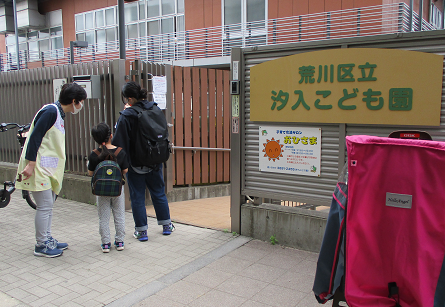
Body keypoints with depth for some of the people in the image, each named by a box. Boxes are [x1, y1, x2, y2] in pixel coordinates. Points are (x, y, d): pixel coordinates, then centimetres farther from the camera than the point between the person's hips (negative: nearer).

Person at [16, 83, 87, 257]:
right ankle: (41, 246, 9)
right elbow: (35, 137, -21)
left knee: (49, 205, 15)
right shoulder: (50, 111, -16)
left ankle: (47, 240, 26)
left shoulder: (59, 114, 14)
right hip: (38, 167, -10)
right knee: (45, 207, -3)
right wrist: (30, 164, -24)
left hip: (49, 168, 10)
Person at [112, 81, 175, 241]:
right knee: (159, 193, 18)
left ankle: (141, 231, 16)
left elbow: (119, 143, -16)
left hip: (135, 164, -5)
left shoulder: (126, 116, -17)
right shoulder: (155, 109, -1)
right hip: (155, 162, 5)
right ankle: (166, 225, 27)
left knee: (137, 197, 8)